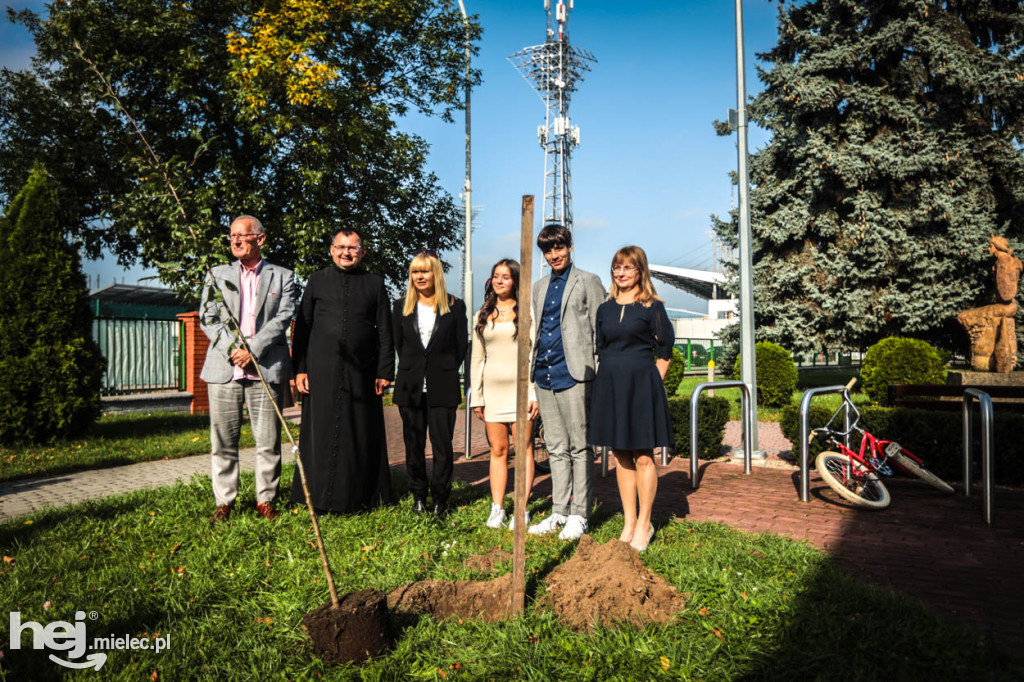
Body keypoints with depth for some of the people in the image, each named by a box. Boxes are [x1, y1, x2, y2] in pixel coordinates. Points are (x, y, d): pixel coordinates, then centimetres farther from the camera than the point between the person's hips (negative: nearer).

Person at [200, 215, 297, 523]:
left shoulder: (282, 276, 9)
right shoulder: (217, 275, 15)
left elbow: (283, 318, -2)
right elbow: (207, 319, 6)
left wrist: (252, 350, -13)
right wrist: (232, 349, -9)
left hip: (266, 369, -2)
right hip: (224, 369, 2)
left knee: (268, 441, 2)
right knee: (223, 442, 5)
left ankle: (265, 500, 15)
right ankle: (224, 501, 18)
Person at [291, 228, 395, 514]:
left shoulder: (374, 283, 9)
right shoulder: (317, 280, 9)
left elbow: (385, 332, 8)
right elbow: (302, 327, 8)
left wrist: (385, 371, 1)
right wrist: (299, 368, 0)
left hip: (361, 372, 0)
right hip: (322, 370, 0)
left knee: (361, 434, 4)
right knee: (322, 432, 2)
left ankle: (361, 496, 15)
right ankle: (320, 497, 13)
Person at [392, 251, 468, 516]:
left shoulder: (454, 306, 3)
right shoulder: (401, 306, 10)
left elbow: (461, 345, 6)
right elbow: (398, 344, 15)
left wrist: (445, 371, 4)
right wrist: (412, 369, 10)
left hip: (443, 387, -2)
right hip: (410, 387, 3)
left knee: (443, 444, -2)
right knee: (413, 444, 7)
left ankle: (440, 498, 10)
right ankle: (418, 496, 20)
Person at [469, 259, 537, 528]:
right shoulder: (483, 315, 13)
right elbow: (477, 358, 14)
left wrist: (534, 393, -9)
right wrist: (476, 397, 9)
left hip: (519, 387, -3)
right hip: (492, 389, 3)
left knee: (523, 449, -1)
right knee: (498, 450, 5)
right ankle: (497, 508, 11)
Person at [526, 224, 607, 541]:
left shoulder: (588, 281, 3)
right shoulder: (539, 287, 19)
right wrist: (532, 373, 17)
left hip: (573, 374, -6)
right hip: (544, 376, 6)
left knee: (579, 447, -1)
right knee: (556, 448, 11)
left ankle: (578, 515, 7)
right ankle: (559, 512, 19)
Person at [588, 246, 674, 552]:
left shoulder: (652, 307, -2)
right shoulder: (605, 309, 11)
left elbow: (664, 352, -1)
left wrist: (651, 383, -6)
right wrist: (606, 381, 8)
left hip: (641, 383, -5)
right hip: (610, 384, 5)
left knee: (643, 456, 0)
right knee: (621, 456, 9)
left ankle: (644, 524, 11)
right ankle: (629, 521, 18)